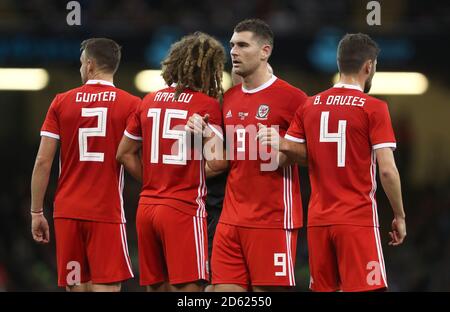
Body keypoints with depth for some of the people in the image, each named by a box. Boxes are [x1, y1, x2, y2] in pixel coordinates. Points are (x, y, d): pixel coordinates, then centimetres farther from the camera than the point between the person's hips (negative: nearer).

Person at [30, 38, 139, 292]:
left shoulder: (62, 102, 4)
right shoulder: (131, 105, -2)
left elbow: (43, 162, 2)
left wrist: (37, 212, 7)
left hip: (67, 212, 3)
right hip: (107, 212, -3)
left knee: (76, 286, 10)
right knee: (107, 286, -5)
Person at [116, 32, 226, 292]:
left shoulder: (150, 101, 12)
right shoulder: (207, 104, -8)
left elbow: (124, 154, 17)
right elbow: (215, 162, -17)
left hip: (147, 207, 6)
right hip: (184, 209, -6)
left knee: (157, 287, 11)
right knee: (188, 287, -7)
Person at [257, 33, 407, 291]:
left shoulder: (309, 106, 9)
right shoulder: (374, 108, -7)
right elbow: (387, 170, -10)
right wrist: (400, 216, -1)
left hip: (318, 220, 6)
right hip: (359, 220, -6)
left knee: (323, 289, 12)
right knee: (366, 289, -8)